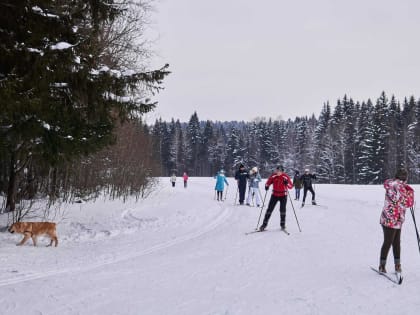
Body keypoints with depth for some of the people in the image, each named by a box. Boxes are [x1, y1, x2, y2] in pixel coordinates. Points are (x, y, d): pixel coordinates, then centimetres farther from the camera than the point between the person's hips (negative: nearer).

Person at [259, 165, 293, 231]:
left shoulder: (286, 177, -13)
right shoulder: (273, 176, -6)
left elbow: (291, 186, -15)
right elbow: (268, 182, 4)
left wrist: (287, 183, -37)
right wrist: (267, 186, -19)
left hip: (283, 195, -2)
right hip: (274, 195, 2)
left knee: (282, 209, -9)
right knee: (269, 209, -1)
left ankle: (282, 224, 8)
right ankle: (264, 224, 3)